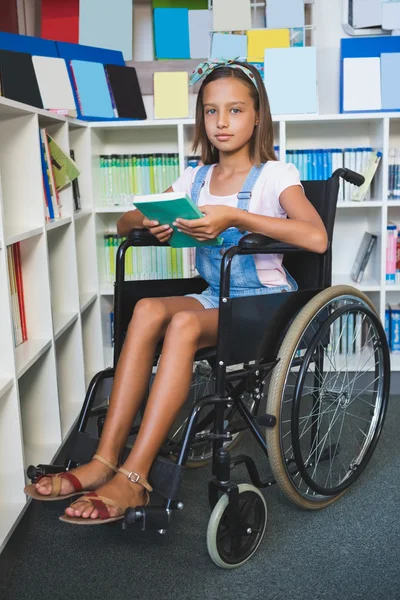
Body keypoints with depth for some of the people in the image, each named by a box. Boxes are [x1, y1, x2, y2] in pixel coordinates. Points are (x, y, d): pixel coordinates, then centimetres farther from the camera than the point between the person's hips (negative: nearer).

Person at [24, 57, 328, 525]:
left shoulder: (275, 175, -4)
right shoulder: (196, 179, 12)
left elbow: (316, 238, -23)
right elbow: (123, 224, 14)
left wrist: (235, 217, -28)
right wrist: (150, 221, -11)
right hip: (214, 297, 5)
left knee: (185, 323, -34)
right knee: (148, 308, -27)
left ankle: (133, 477, -32)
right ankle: (105, 460, -27)